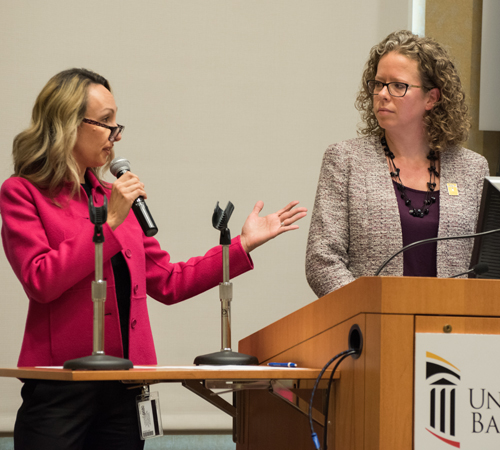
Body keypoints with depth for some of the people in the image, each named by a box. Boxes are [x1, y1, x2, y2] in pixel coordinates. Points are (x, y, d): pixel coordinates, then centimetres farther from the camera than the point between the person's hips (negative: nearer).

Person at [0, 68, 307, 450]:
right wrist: (109, 221, -13)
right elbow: (40, 281, -14)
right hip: (60, 381, -5)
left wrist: (243, 245, 15)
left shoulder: (114, 196, 15)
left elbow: (167, 283, 18)